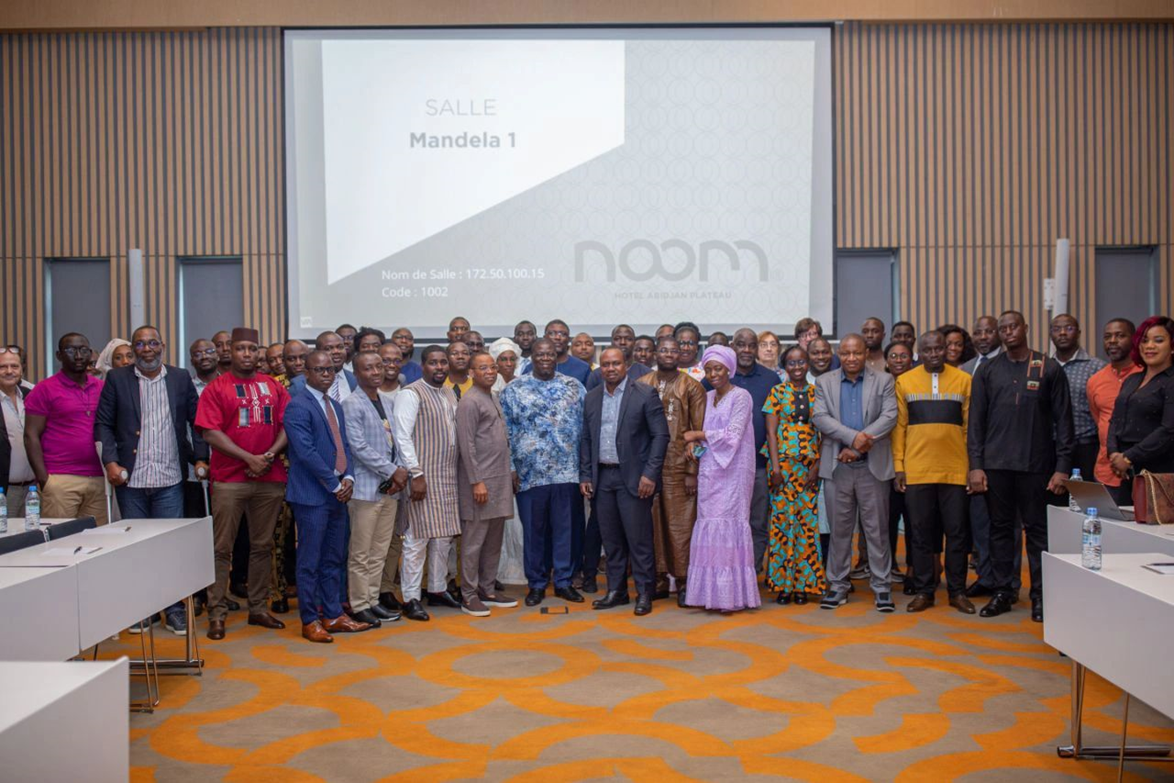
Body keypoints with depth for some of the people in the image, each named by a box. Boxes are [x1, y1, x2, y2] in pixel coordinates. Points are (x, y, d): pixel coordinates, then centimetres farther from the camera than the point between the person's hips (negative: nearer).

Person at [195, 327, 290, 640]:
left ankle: (258, 608, 20)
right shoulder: (216, 388, 0)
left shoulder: (274, 387, 11)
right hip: (229, 479, -3)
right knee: (222, 548, 1)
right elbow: (210, 433, -8)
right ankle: (217, 613, 8)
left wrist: (271, 454, -11)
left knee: (262, 546, 10)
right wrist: (250, 459, -14)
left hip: (270, 477, 4)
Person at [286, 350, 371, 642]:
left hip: (337, 494, 8)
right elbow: (306, 451, -18)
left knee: (333, 560, 14)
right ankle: (309, 621, 10)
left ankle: (333, 615, 23)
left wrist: (348, 478, -1)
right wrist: (335, 484, -14)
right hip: (312, 495, -8)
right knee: (310, 561, 0)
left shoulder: (336, 407, 16)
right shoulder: (297, 407, -11)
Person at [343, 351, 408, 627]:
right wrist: (393, 472, -13)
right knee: (360, 553, 0)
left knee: (379, 552, 12)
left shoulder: (387, 404, 14)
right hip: (366, 488, -7)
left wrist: (401, 471, -3)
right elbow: (359, 447, -15)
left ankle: (372, 601, 22)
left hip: (390, 488, 7)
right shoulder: (352, 404, -9)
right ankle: (359, 606, 9)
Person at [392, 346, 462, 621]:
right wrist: (416, 474, -18)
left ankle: (437, 590, 25)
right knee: (417, 538, -4)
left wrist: (458, 470, 11)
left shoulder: (450, 395, 14)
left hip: (447, 476, 7)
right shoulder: (411, 394, -9)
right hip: (423, 475, -7)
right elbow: (402, 437, -15)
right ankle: (410, 598, 5)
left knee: (444, 536, 12)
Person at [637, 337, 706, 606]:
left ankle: (682, 581, 8)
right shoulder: (641, 385, 10)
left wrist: (692, 471, -6)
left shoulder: (692, 387, 3)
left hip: (678, 467, -2)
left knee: (680, 524, -1)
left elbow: (698, 432, 0)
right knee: (652, 524, 5)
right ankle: (659, 578, 16)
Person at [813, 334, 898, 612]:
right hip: (837, 466, 1)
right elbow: (820, 417, -5)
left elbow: (889, 417, -6)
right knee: (839, 528, 7)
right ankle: (838, 584, 16)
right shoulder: (824, 382, 8)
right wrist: (853, 437, -19)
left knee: (876, 527, 4)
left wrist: (856, 446, -14)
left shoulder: (884, 381, 6)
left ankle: (881, 586, 13)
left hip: (873, 465, -1)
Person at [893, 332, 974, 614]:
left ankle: (957, 591, 17)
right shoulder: (904, 382, 5)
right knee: (920, 532, 6)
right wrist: (898, 466, 0)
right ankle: (923, 591, 15)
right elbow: (899, 426, 4)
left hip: (955, 470, 0)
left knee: (957, 532, 6)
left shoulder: (964, 380, 5)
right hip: (916, 470, 0)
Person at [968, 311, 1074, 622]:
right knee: (1000, 528, 8)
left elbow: (1063, 421, 2)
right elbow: (975, 421, 7)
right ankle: (1001, 591, 16)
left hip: (1036, 465, -2)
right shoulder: (987, 371, 8)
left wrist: (1062, 467, -4)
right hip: (996, 465, 2)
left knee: (1037, 529, 3)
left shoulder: (1049, 369, 4)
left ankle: (1040, 595, 12)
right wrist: (976, 465, -1)